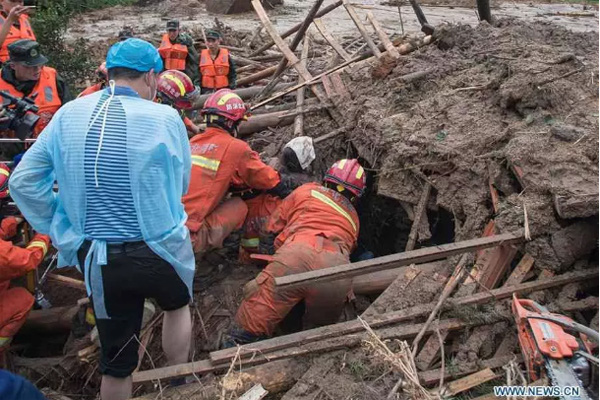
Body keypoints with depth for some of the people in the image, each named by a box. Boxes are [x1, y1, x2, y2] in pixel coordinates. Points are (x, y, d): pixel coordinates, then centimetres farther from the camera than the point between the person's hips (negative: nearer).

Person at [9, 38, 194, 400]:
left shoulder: (68, 115, -2)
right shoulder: (164, 118, -13)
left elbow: (23, 181, 0)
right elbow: (181, 183, -2)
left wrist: (59, 229, 7)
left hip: (96, 259, 3)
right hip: (159, 250, -2)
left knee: (116, 360, 18)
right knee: (178, 305, 31)